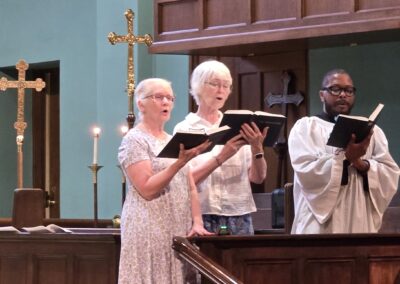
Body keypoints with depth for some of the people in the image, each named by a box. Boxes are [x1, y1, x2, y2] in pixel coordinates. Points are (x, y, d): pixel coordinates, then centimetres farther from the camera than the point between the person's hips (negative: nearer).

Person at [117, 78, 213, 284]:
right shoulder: (134, 140, -5)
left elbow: (190, 188, 13)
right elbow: (147, 189, -16)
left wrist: (197, 222, -2)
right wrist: (179, 163, -24)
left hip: (180, 232, 7)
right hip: (149, 232, -7)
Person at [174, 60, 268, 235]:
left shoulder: (236, 127, 9)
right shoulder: (184, 129, 2)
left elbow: (258, 178, 4)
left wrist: (257, 148, -14)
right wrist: (221, 157, -22)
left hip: (239, 218, 3)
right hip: (202, 218, -3)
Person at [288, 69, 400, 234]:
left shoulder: (371, 131, 14)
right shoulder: (305, 127, 5)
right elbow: (306, 171, -10)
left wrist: (360, 163, -12)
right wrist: (345, 157, -17)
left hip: (360, 222, 3)